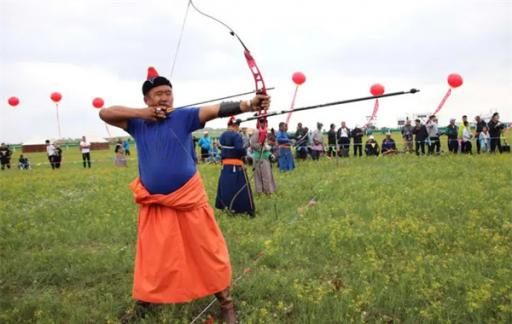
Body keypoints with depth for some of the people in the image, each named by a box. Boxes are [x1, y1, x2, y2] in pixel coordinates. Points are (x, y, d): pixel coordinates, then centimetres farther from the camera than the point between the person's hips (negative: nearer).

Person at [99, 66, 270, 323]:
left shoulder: (184, 117, -6)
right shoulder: (137, 123, 4)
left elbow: (216, 110, -20)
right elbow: (105, 113, 1)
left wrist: (249, 105, -36)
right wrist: (141, 113, -10)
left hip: (189, 198, -2)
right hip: (154, 203, 2)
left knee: (209, 250, 4)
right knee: (151, 256, 14)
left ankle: (226, 302, 19)